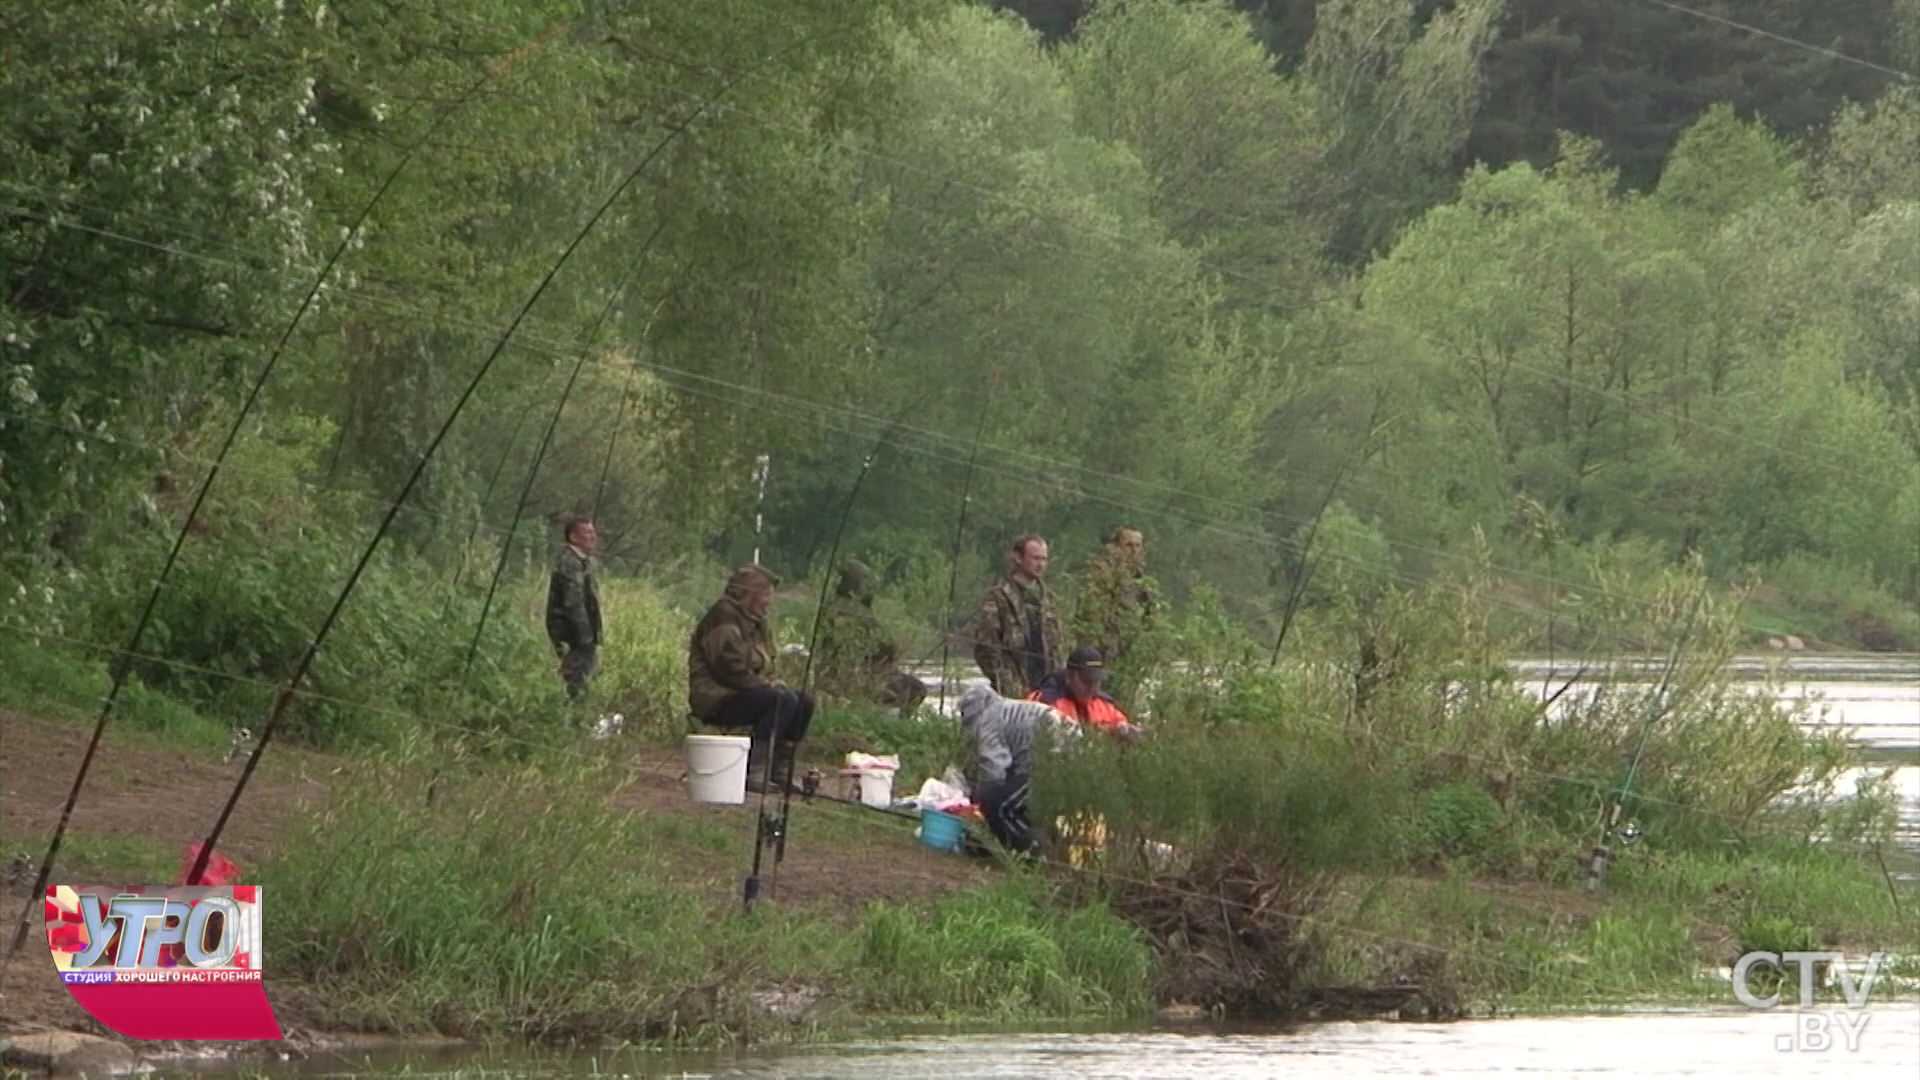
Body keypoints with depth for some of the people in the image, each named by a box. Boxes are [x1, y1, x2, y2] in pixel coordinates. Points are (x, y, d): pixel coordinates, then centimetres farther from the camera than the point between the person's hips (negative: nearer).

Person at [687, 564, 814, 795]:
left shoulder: (755, 621, 18)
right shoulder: (724, 616, -15)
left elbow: (765, 667, 23)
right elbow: (730, 668, -23)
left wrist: (775, 683, 1)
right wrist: (768, 686, -17)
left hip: (742, 694, 10)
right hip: (715, 700, -10)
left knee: (804, 701, 1)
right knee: (782, 701, -28)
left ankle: (780, 772, 0)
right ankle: (756, 773, -28)